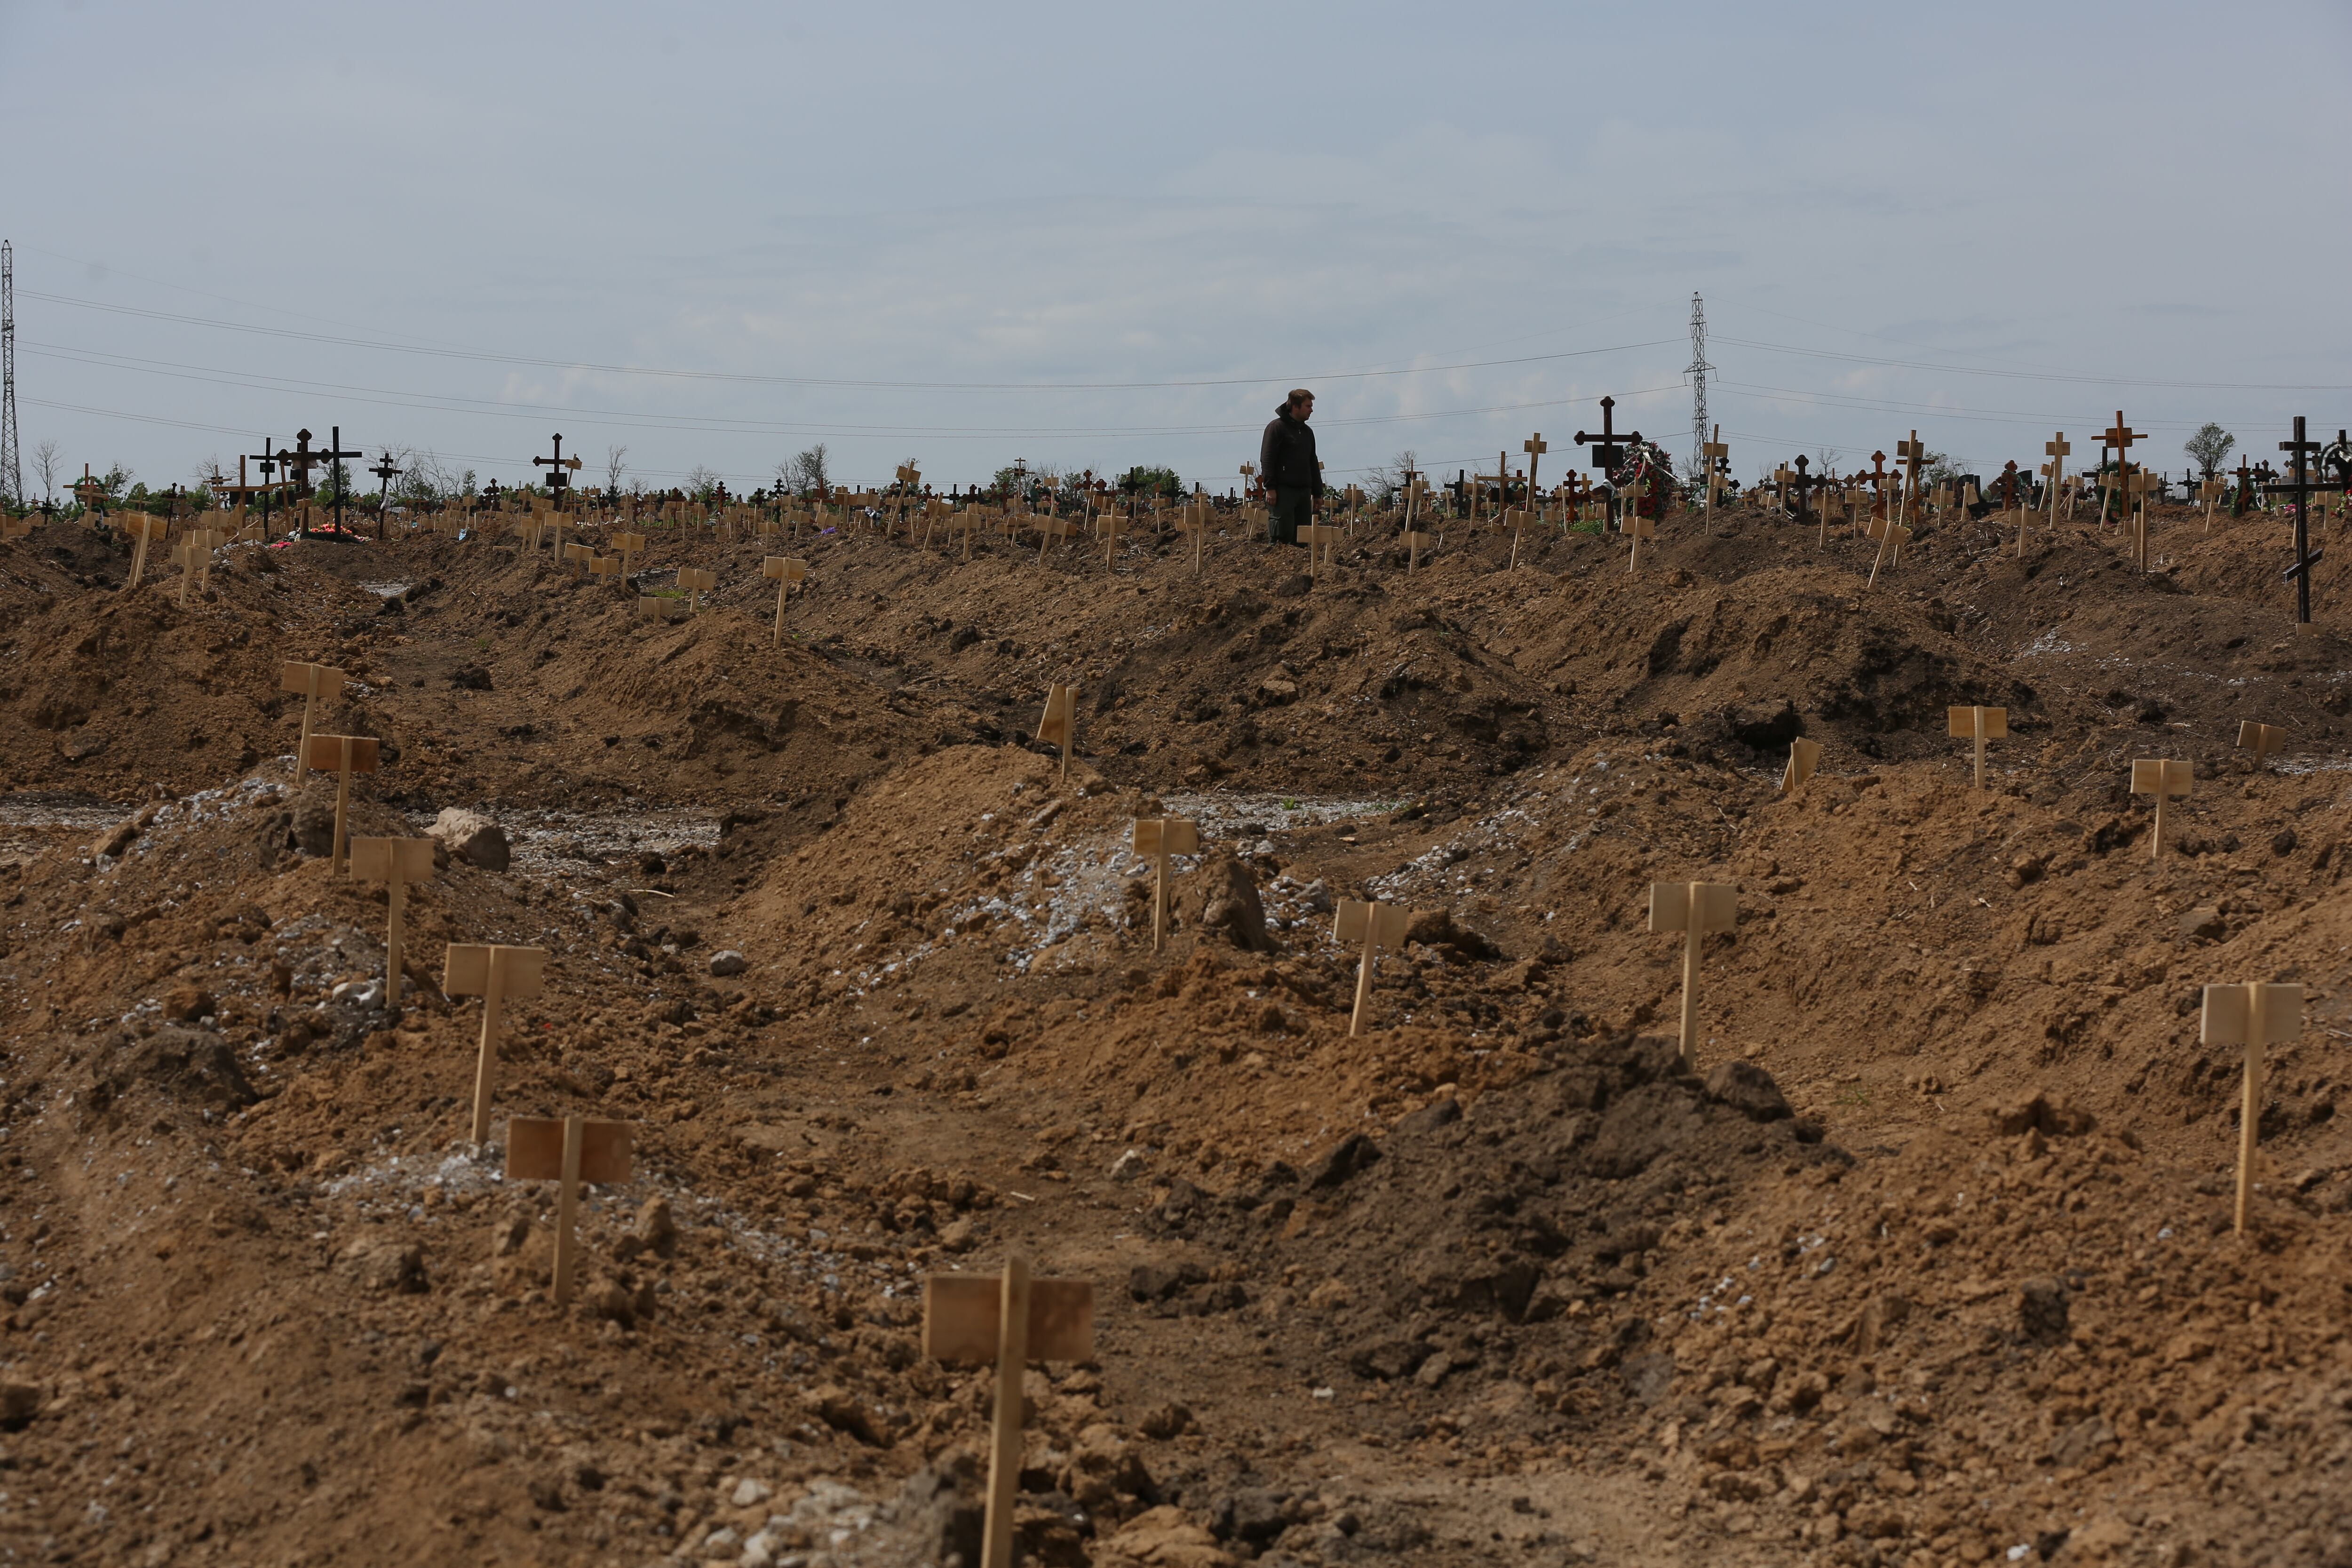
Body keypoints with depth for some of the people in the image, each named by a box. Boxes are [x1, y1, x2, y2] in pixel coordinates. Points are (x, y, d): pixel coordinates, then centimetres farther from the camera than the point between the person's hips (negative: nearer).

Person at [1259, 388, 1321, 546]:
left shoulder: (1307, 432, 20)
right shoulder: (1277, 427, -3)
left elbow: (1313, 464, 26)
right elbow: (1267, 459, -9)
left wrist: (1318, 492, 21)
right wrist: (1270, 487, -17)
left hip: (1304, 491, 7)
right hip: (1284, 490, -7)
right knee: (1283, 533, -12)